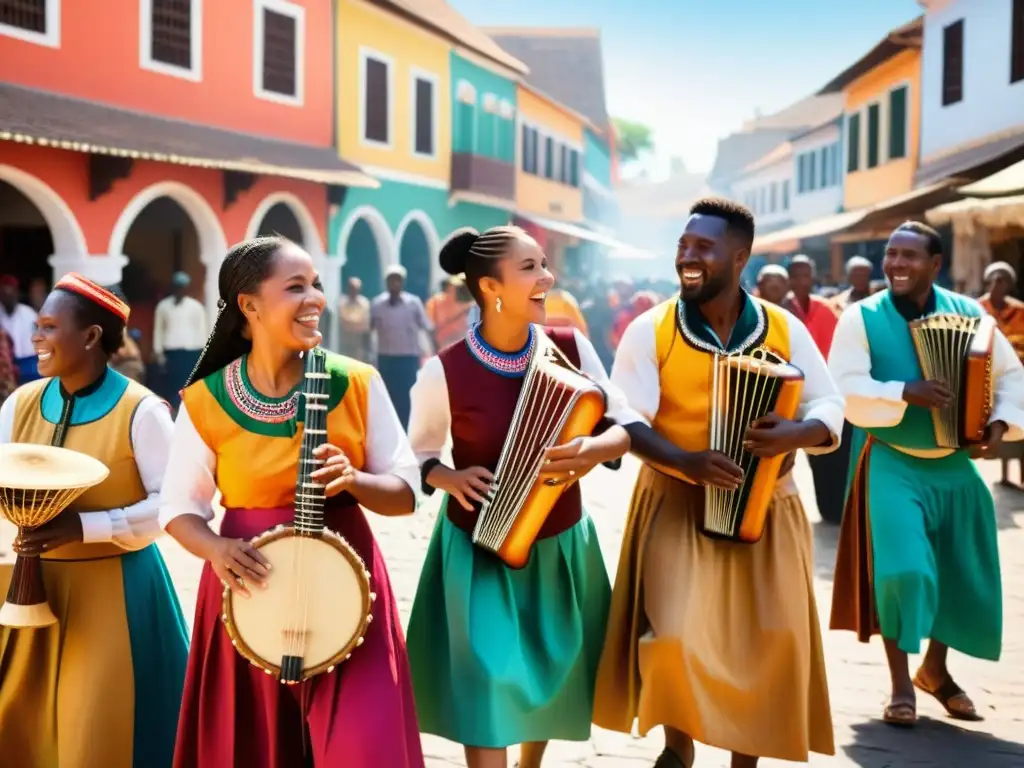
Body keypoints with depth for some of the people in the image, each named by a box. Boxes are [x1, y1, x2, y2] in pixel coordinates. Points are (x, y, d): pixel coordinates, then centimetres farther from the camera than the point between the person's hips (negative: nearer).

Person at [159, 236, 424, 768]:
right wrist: (214, 548, -15)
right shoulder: (206, 401, -4)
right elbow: (180, 507, 4)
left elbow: (405, 491, 2)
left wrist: (353, 480, -18)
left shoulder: (357, 384, -3)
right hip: (250, 585, 0)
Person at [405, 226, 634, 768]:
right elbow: (419, 455, -2)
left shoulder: (571, 348, -10)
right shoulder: (444, 372, -17)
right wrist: (450, 479, -22)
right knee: (489, 684, -5)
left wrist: (594, 450, -28)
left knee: (551, 673, 18)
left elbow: (627, 427, -7)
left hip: (560, 544, 4)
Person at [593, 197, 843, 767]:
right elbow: (625, 418, -11)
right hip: (676, 506, -2)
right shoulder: (651, 329, -4)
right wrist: (687, 461, -28)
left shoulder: (785, 329, 1)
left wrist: (797, 433, -24)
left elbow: (830, 409, 0)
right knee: (674, 638, -11)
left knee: (766, 644, 3)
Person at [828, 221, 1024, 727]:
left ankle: (936, 669, 36)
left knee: (963, 572, 12)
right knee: (902, 568, -15)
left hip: (955, 464, 4)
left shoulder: (968, 313, 0)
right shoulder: (862, 318, -9)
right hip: (892, 464, -4)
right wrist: (906, 393, -29)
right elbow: (845, 392, -18)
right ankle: (901, 685, 4)